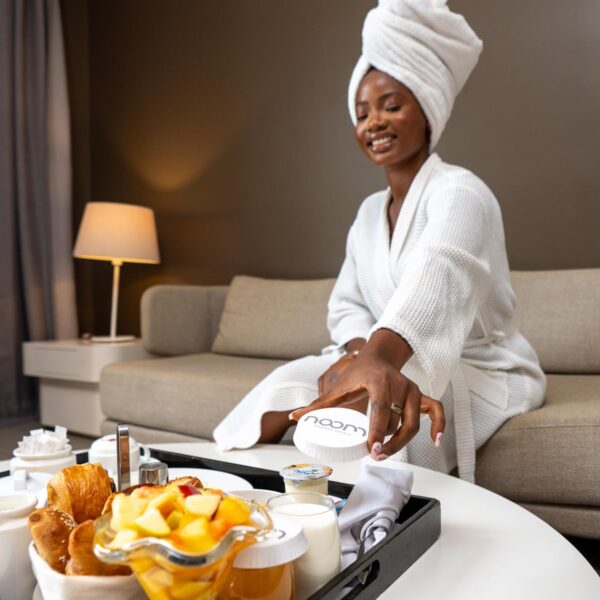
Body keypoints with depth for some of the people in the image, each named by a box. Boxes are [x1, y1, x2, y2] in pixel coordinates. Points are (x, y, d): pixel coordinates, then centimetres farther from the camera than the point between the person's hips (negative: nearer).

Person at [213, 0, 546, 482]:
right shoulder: (370, 212, 10)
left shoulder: (459, 193, -15)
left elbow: (434, 283, -37)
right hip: (392, 364, 6)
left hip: (481, 375, -6)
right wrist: (363, 351, -18)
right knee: (293, 382, -18)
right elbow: (346, 304, 5)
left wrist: (380, 358, -56)